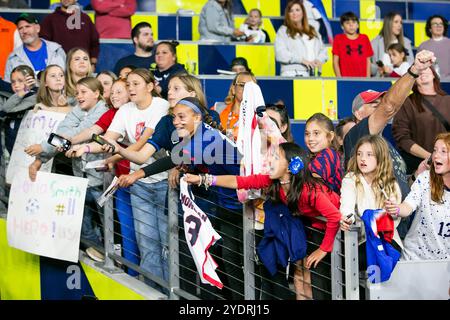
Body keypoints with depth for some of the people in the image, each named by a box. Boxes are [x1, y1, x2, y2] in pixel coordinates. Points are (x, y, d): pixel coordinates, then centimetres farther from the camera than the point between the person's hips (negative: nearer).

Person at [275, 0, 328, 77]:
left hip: (312, 75, 4)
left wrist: (319, 60, -4)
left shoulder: (313, 32, 24)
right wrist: (302, 60, -13)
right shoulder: (283, 31, 8)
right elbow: (280, 54, -6)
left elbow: (322, 50, 20)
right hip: (292, 75, -4)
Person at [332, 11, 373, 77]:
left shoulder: (364, 38, 11)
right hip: (345, 78, -2)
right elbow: (335, 61, 3)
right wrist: (339, 78, -6)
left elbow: (368, 60, 12)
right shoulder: (338, 39, 6)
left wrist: (368, 77, 3)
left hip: (362, 78, 2)